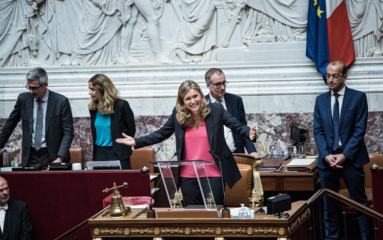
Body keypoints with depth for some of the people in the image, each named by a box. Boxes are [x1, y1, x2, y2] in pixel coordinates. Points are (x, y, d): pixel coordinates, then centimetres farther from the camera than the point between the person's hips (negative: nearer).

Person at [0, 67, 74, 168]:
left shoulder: (61, 101, -6)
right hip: (30, 157, 2)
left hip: (52, 156, -2)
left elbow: (68, 133, -5)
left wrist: (60, 158, -15)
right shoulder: (23, 99, 3)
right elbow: (10, 124, 16)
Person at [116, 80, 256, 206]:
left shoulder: (216, 110, -3)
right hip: (188, 176, 2)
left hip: (213, 175, -2)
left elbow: (237, 126, -3)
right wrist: (136, 142, 3)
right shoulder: (178, 115, 3)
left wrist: (249, 133, -25)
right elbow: (162, 134, 10)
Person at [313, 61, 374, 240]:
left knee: (360, 201, 0)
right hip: (327, 158, 3)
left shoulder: (358, 97, -2)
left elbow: (359, 130, -6)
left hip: (350, 157, -3)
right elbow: (318, 131, 5)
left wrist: (344, 155, -13)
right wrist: (326, 155, -9)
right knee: (329, 203, 8)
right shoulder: (321, 100, 9)